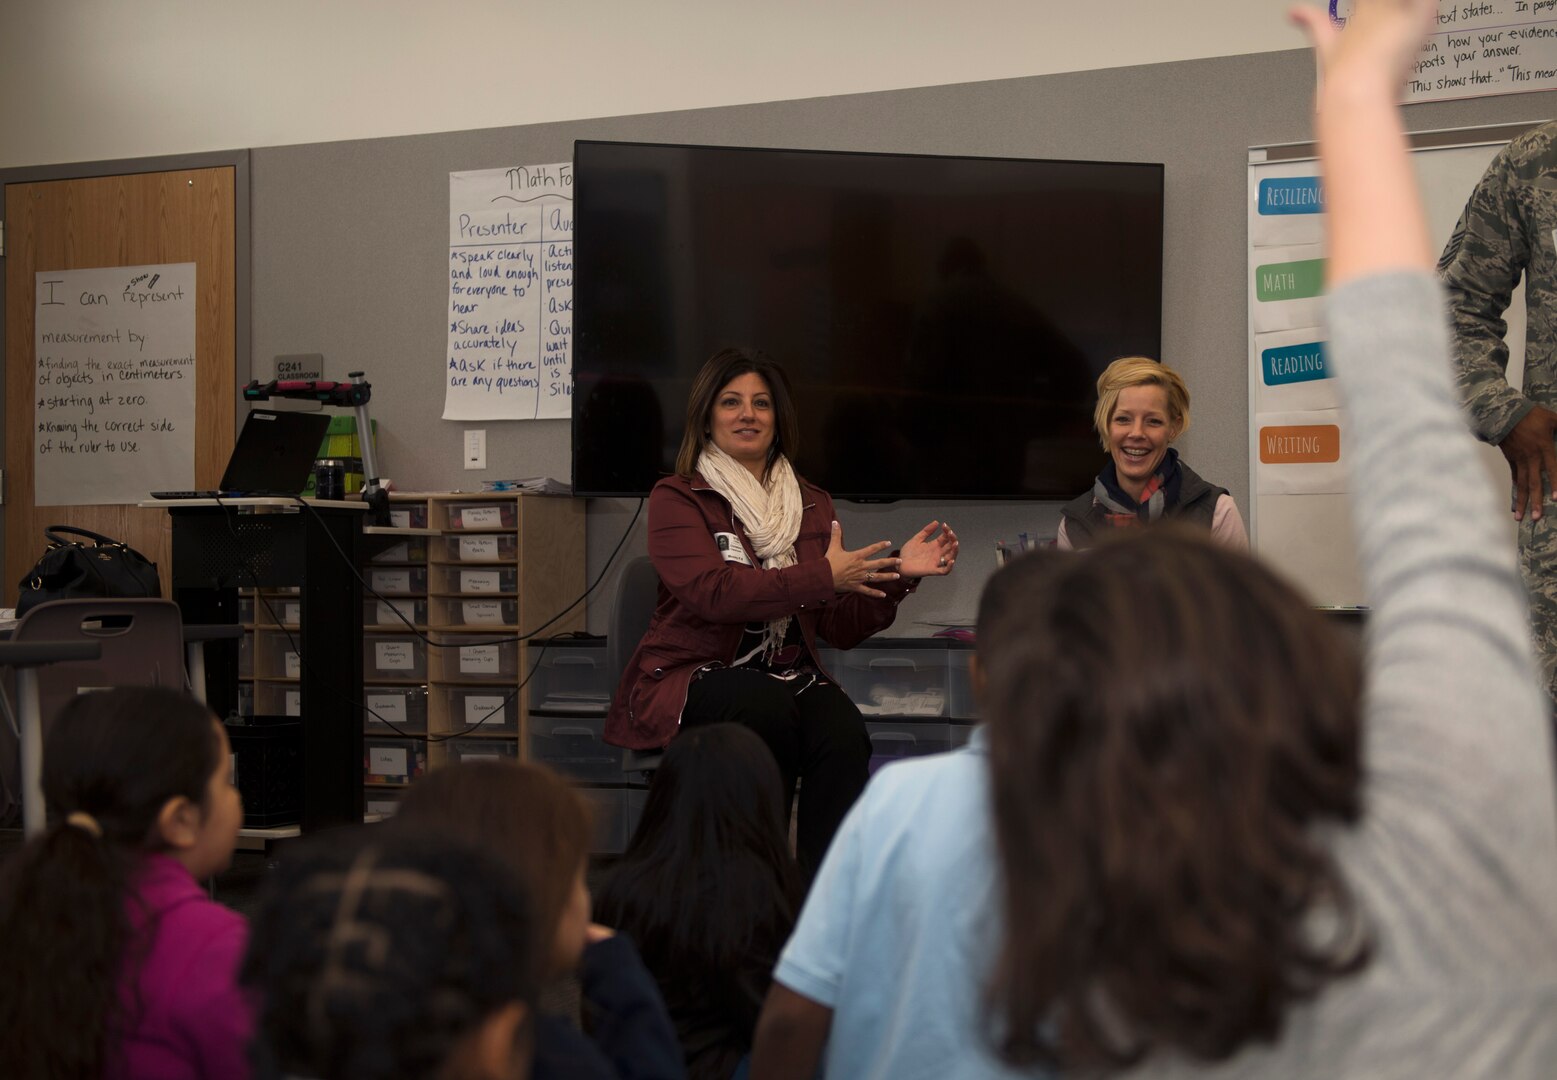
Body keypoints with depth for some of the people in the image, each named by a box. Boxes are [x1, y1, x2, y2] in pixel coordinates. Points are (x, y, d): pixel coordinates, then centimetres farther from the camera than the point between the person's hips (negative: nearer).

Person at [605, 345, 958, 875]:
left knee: (844, 732, -30)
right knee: (769, 705, -36)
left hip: (788, 675, 4)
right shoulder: (676, 498, 3)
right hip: (690, 677, -4)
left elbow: (843, 628, 13)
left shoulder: (812, 505, 17)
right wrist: (821, 577, -21)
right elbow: (713, 590, -17)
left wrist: (898, 575, -3)